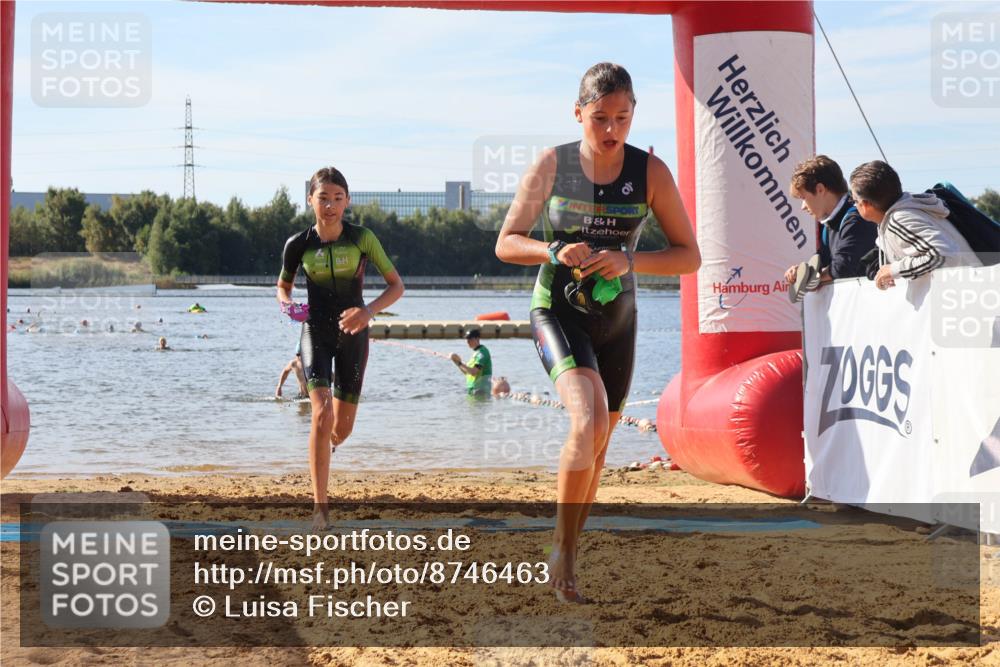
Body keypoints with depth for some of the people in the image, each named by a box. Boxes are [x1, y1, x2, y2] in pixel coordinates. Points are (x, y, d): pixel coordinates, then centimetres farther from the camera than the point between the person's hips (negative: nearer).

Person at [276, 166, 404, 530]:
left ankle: (326, 444, 49)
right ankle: (320, 507, -18)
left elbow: (396, 285, -7)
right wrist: (287, 304, -14)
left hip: (353, 334, 1)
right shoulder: (298, 245, -8)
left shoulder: (362, 238, -11)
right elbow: (283, 286, 9)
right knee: (322, 415, -21)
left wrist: (369, 310, -25)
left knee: (342, 427, 8)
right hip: (316, 333, -1)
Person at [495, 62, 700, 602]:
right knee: (588, 421, -27)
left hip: (616, 319, 3)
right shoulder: (551, 165, -8)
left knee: (597, 448, 13)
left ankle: (565, 555, 33)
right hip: (557, 313, -3)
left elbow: (689, 256, -5)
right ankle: (562, 551, -16)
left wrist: (628, 261, -22)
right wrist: (553, 252, -21)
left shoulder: (650, 173, -7)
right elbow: (506, 243, -1)